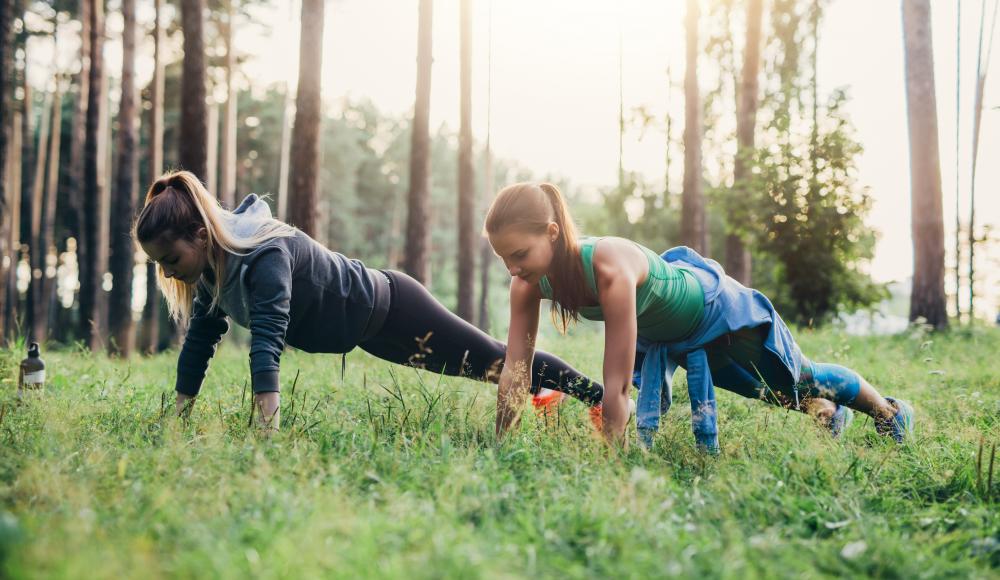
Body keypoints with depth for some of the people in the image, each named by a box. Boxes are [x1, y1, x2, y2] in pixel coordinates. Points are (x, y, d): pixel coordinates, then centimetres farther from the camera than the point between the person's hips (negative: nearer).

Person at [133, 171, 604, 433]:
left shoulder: (265, 256, -36)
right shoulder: (212, 267, -10)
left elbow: (267, 342, -47)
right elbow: (198, 343, -2)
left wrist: (267, 434, -55)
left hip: (388, 312, -8)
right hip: (366, 325, 8)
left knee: (498, 363, 6)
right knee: (482, 365, 23)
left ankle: (604, 399, 25)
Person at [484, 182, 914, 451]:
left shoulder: (610, 267, -47)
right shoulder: (528, 284, -27)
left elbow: (617, 384, -45)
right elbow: (515, 371, -21)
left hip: (715, 304, -6)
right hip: (659, 332, 6)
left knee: (801, 381, 16)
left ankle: (890, 412, 44)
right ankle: (828, 412, 57)